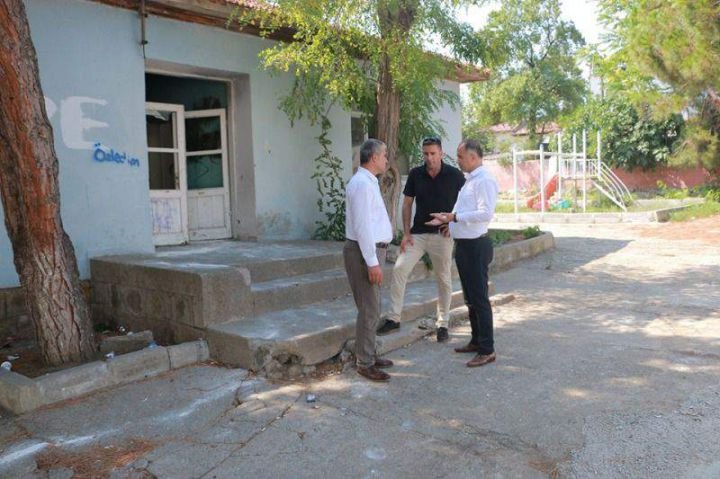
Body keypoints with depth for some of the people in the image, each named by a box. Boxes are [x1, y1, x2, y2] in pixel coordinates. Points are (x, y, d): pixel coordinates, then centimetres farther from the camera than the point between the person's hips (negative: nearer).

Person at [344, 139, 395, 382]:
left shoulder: (368, 182, 15)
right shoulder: (362, 183, -17)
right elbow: (362, 226, -22)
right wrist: (372, 262, -23)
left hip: (371, 250, 10)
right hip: (364, 252, -10)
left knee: (371, 308, 17)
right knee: (369, 310, -4)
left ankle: (369, 356, 28)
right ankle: (365, 364, 5)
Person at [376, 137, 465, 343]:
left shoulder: (455, 175, -6)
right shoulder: (415, 174, 0)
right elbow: (407, 204, 5)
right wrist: (406, 232, -1)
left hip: (443, 234, -2)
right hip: (417, 233, 2)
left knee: (444, 279, 6)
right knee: (399, 269, -8)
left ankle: (443, 324, 19)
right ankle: (393, 318, 2)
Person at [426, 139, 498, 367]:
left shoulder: (484, 180, -15)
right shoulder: (470, 179, 15)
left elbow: (486, 213, -26)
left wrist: (455, 216, -22)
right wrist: (447, 219, 10)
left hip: (475, 246, -10)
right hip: (463, 244, 10)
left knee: (479, 298, -3)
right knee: (470, 297, 18)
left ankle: (487, 350, 6)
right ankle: (476, 341, 31)